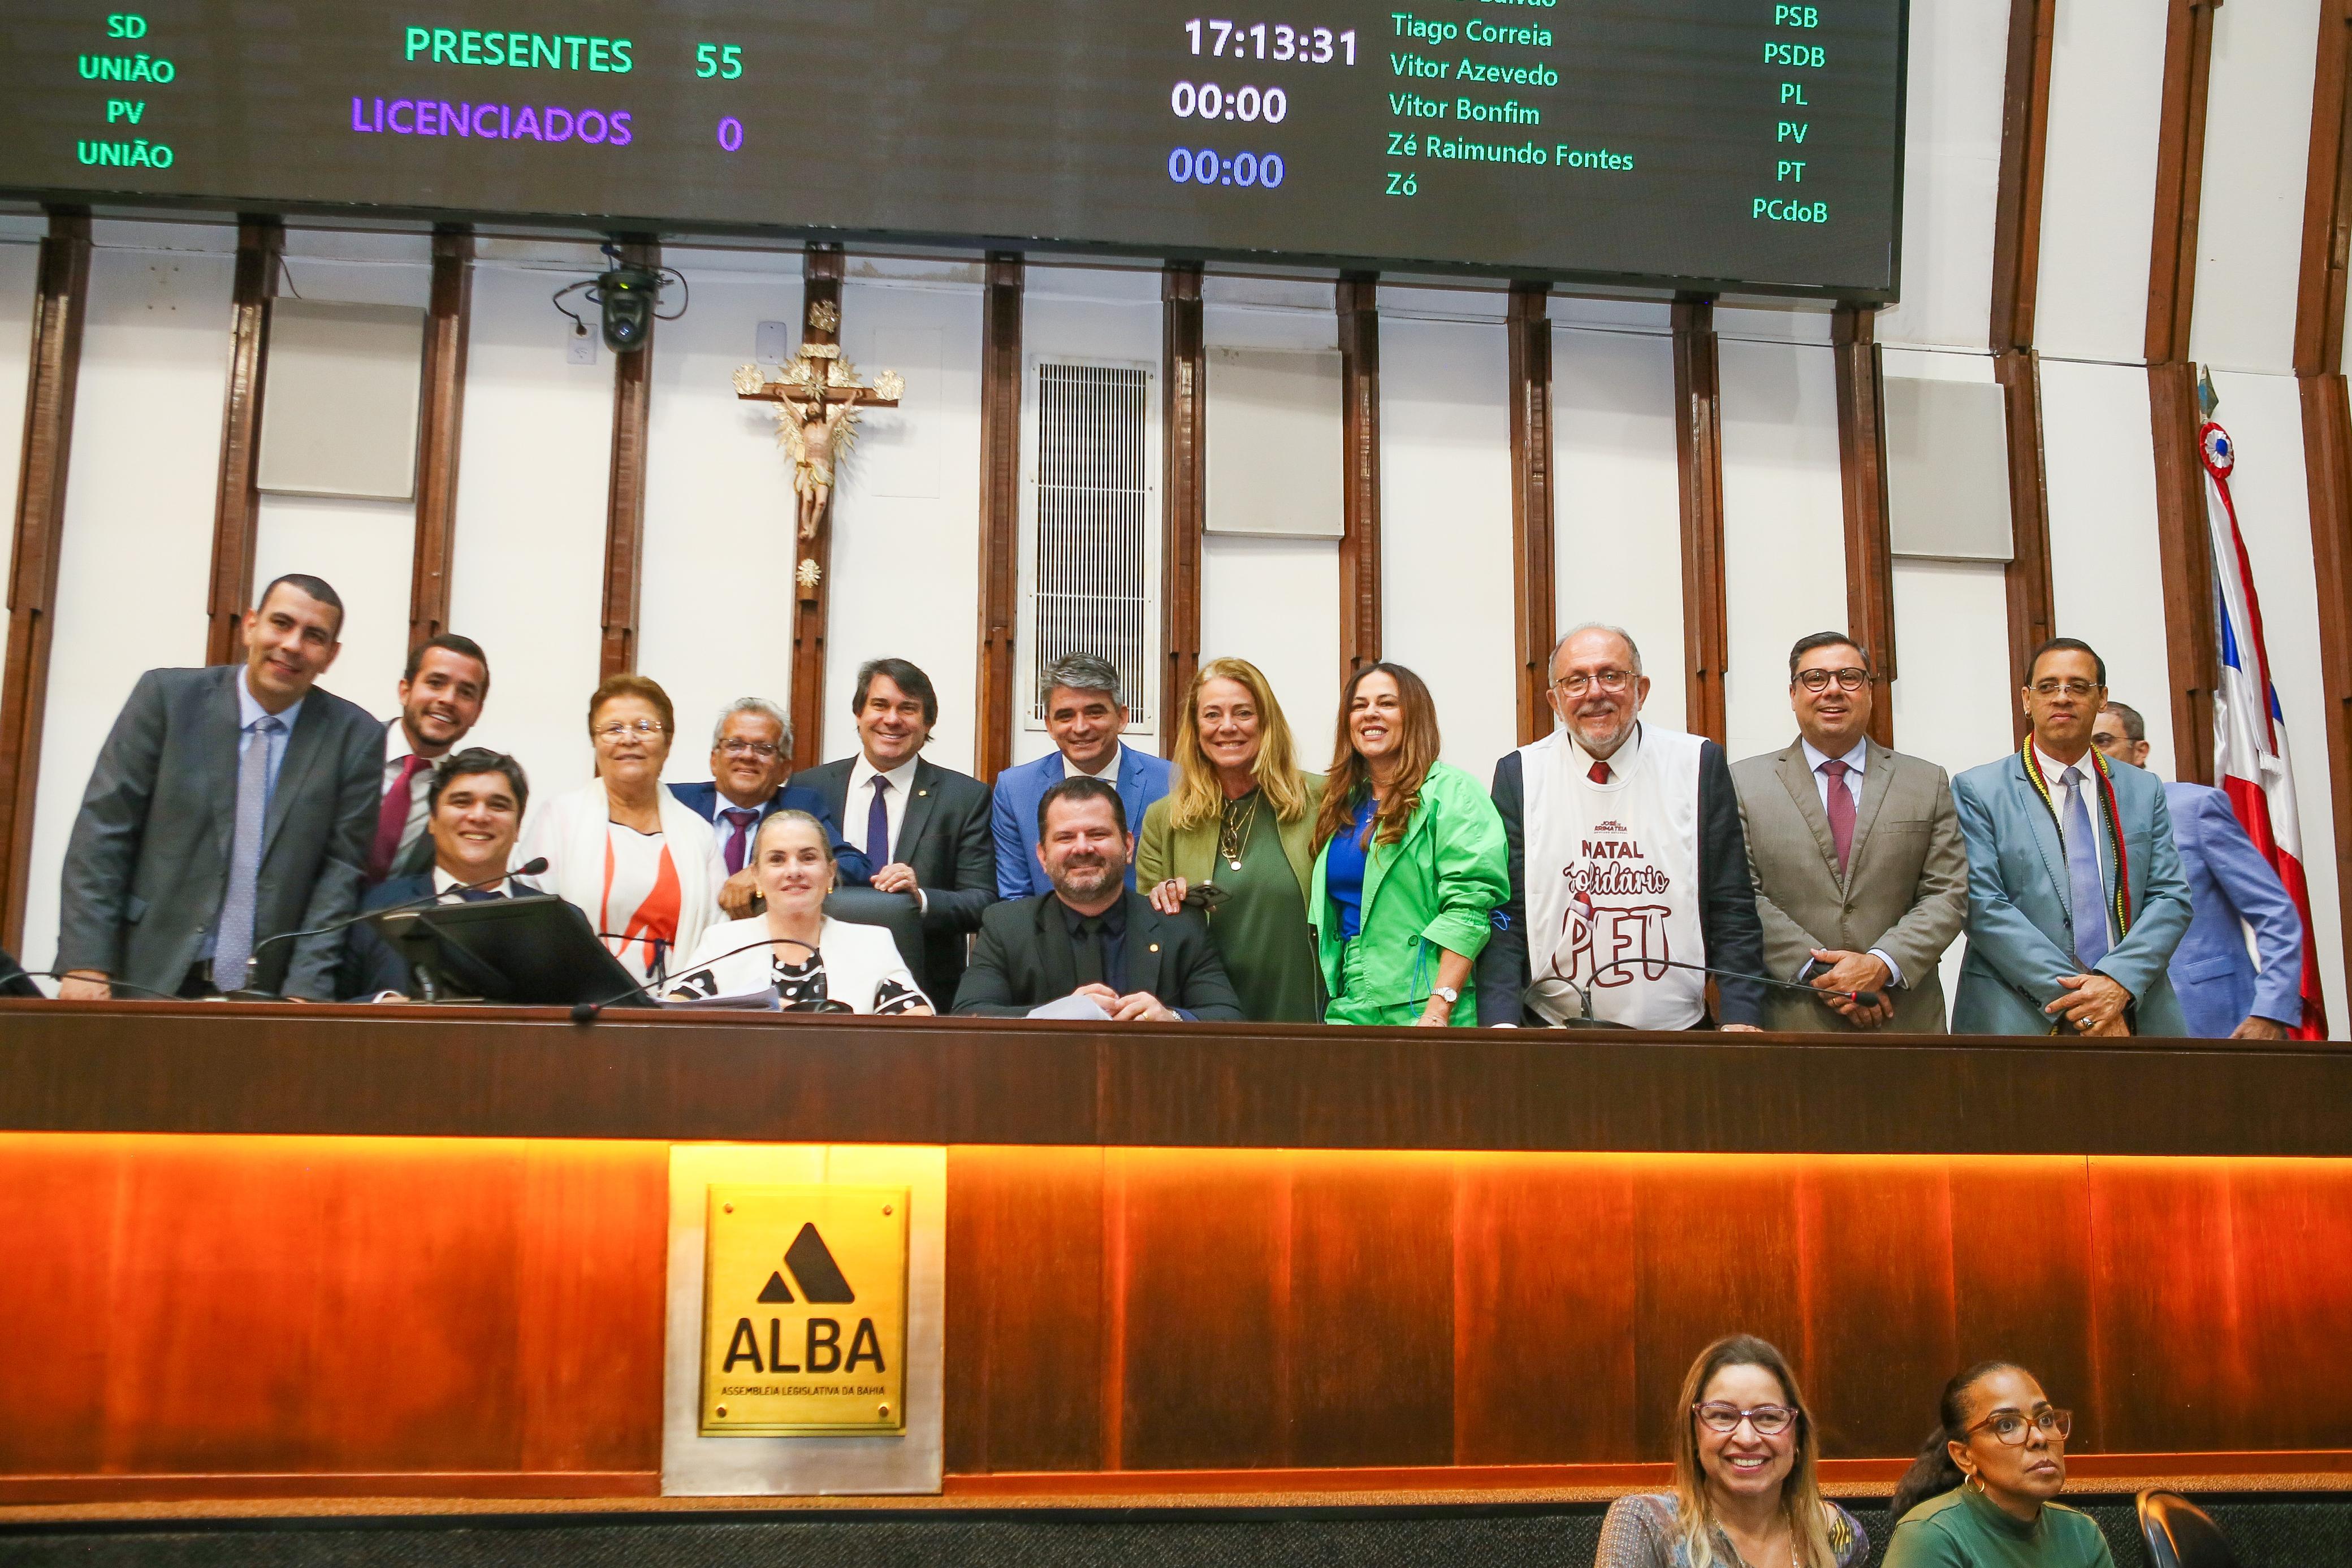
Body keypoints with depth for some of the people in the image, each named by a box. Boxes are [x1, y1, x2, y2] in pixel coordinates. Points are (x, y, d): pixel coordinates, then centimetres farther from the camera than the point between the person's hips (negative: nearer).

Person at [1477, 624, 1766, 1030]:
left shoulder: (1699, 765, 4)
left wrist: (1741, 1020, -10)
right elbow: (1503, 913, 1)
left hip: (1678, 1028, 0)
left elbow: (1731, 908, 3)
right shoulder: (1519, 774, 5)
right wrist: (1501, 1025, -13)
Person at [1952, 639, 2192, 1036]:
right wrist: (2071, 997, -18)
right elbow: (1982, 905, -10)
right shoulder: (1977, 791, -1)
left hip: (2137, 1016, 3)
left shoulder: (2145, 792, 10)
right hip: (2019, 1020, -3)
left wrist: (2118, 982, -15)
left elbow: (2171, 897, 2)